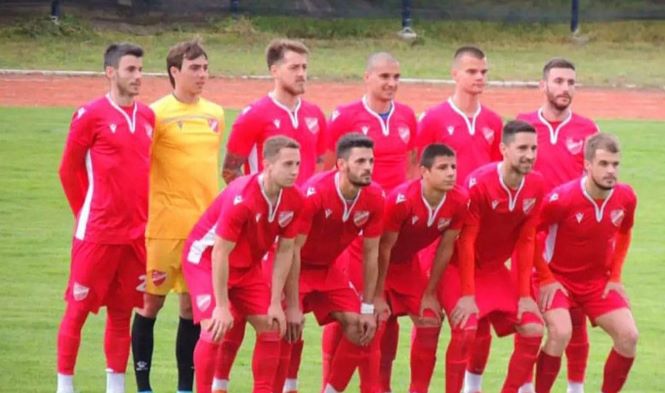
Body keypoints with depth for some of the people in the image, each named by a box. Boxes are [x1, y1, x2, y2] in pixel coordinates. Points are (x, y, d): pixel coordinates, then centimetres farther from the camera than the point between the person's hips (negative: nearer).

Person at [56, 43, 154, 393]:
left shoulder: (147, 117, 9)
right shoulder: (90, 115, -8)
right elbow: (69, 170, -2)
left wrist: (144, 216, 11)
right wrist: (86, 214, 4)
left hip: (136, 232, 5)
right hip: (97, 233, -5)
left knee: (121, 312, 11)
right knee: (78, 309, 0)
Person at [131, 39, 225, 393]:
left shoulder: (215, 114, 10)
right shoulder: (157, 114, -7)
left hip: (205, 224, 5)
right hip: (165, 226, -5)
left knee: (194, 305, 7)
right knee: (152, 301, 2)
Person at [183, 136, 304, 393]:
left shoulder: (294, 200, -14)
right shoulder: (241, 198, -33)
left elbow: (284, 251, -5)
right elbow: (220, 253, -28)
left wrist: (276, 304, -6)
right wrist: (222, 306, -26)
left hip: (247, 264, 7)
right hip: (205, 258, -7)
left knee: (271, 328, -1)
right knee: (215, 329, -20)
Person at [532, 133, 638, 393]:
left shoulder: (626, 197, -10)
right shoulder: (562, 198, -25)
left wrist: (614, 276, 3)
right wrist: (545, 278, -15)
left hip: (598, 281, 5)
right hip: (558, 278, -5)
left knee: (628, 336, -8)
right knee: (561, 333, -27)